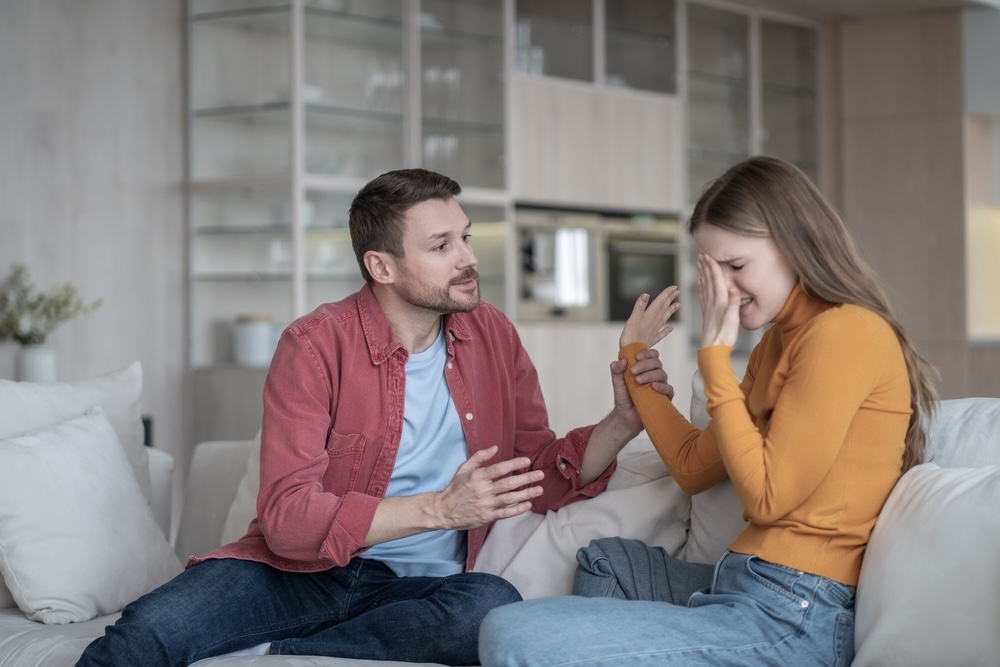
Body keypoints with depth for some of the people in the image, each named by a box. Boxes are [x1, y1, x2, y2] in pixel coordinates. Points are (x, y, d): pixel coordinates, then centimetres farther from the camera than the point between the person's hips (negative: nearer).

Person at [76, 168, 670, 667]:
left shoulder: (492, 334, 7)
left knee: (494, 605, -34)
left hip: (416, 587, 4)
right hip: (300, 571, -4)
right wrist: (439, 509, -26)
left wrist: (623, 424, -7)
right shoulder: (316, 346, -8)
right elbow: (286, 516, -17)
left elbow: (547, 477, 13)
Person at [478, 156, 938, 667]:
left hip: (789, 622, -11)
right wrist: (634, 357, 26)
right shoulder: (778, 341, 18)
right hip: (744, 585, 11)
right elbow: (694, 468, 20)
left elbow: (767, 496, -16)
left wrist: (715, 354, -12)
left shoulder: (844, 332, -14)